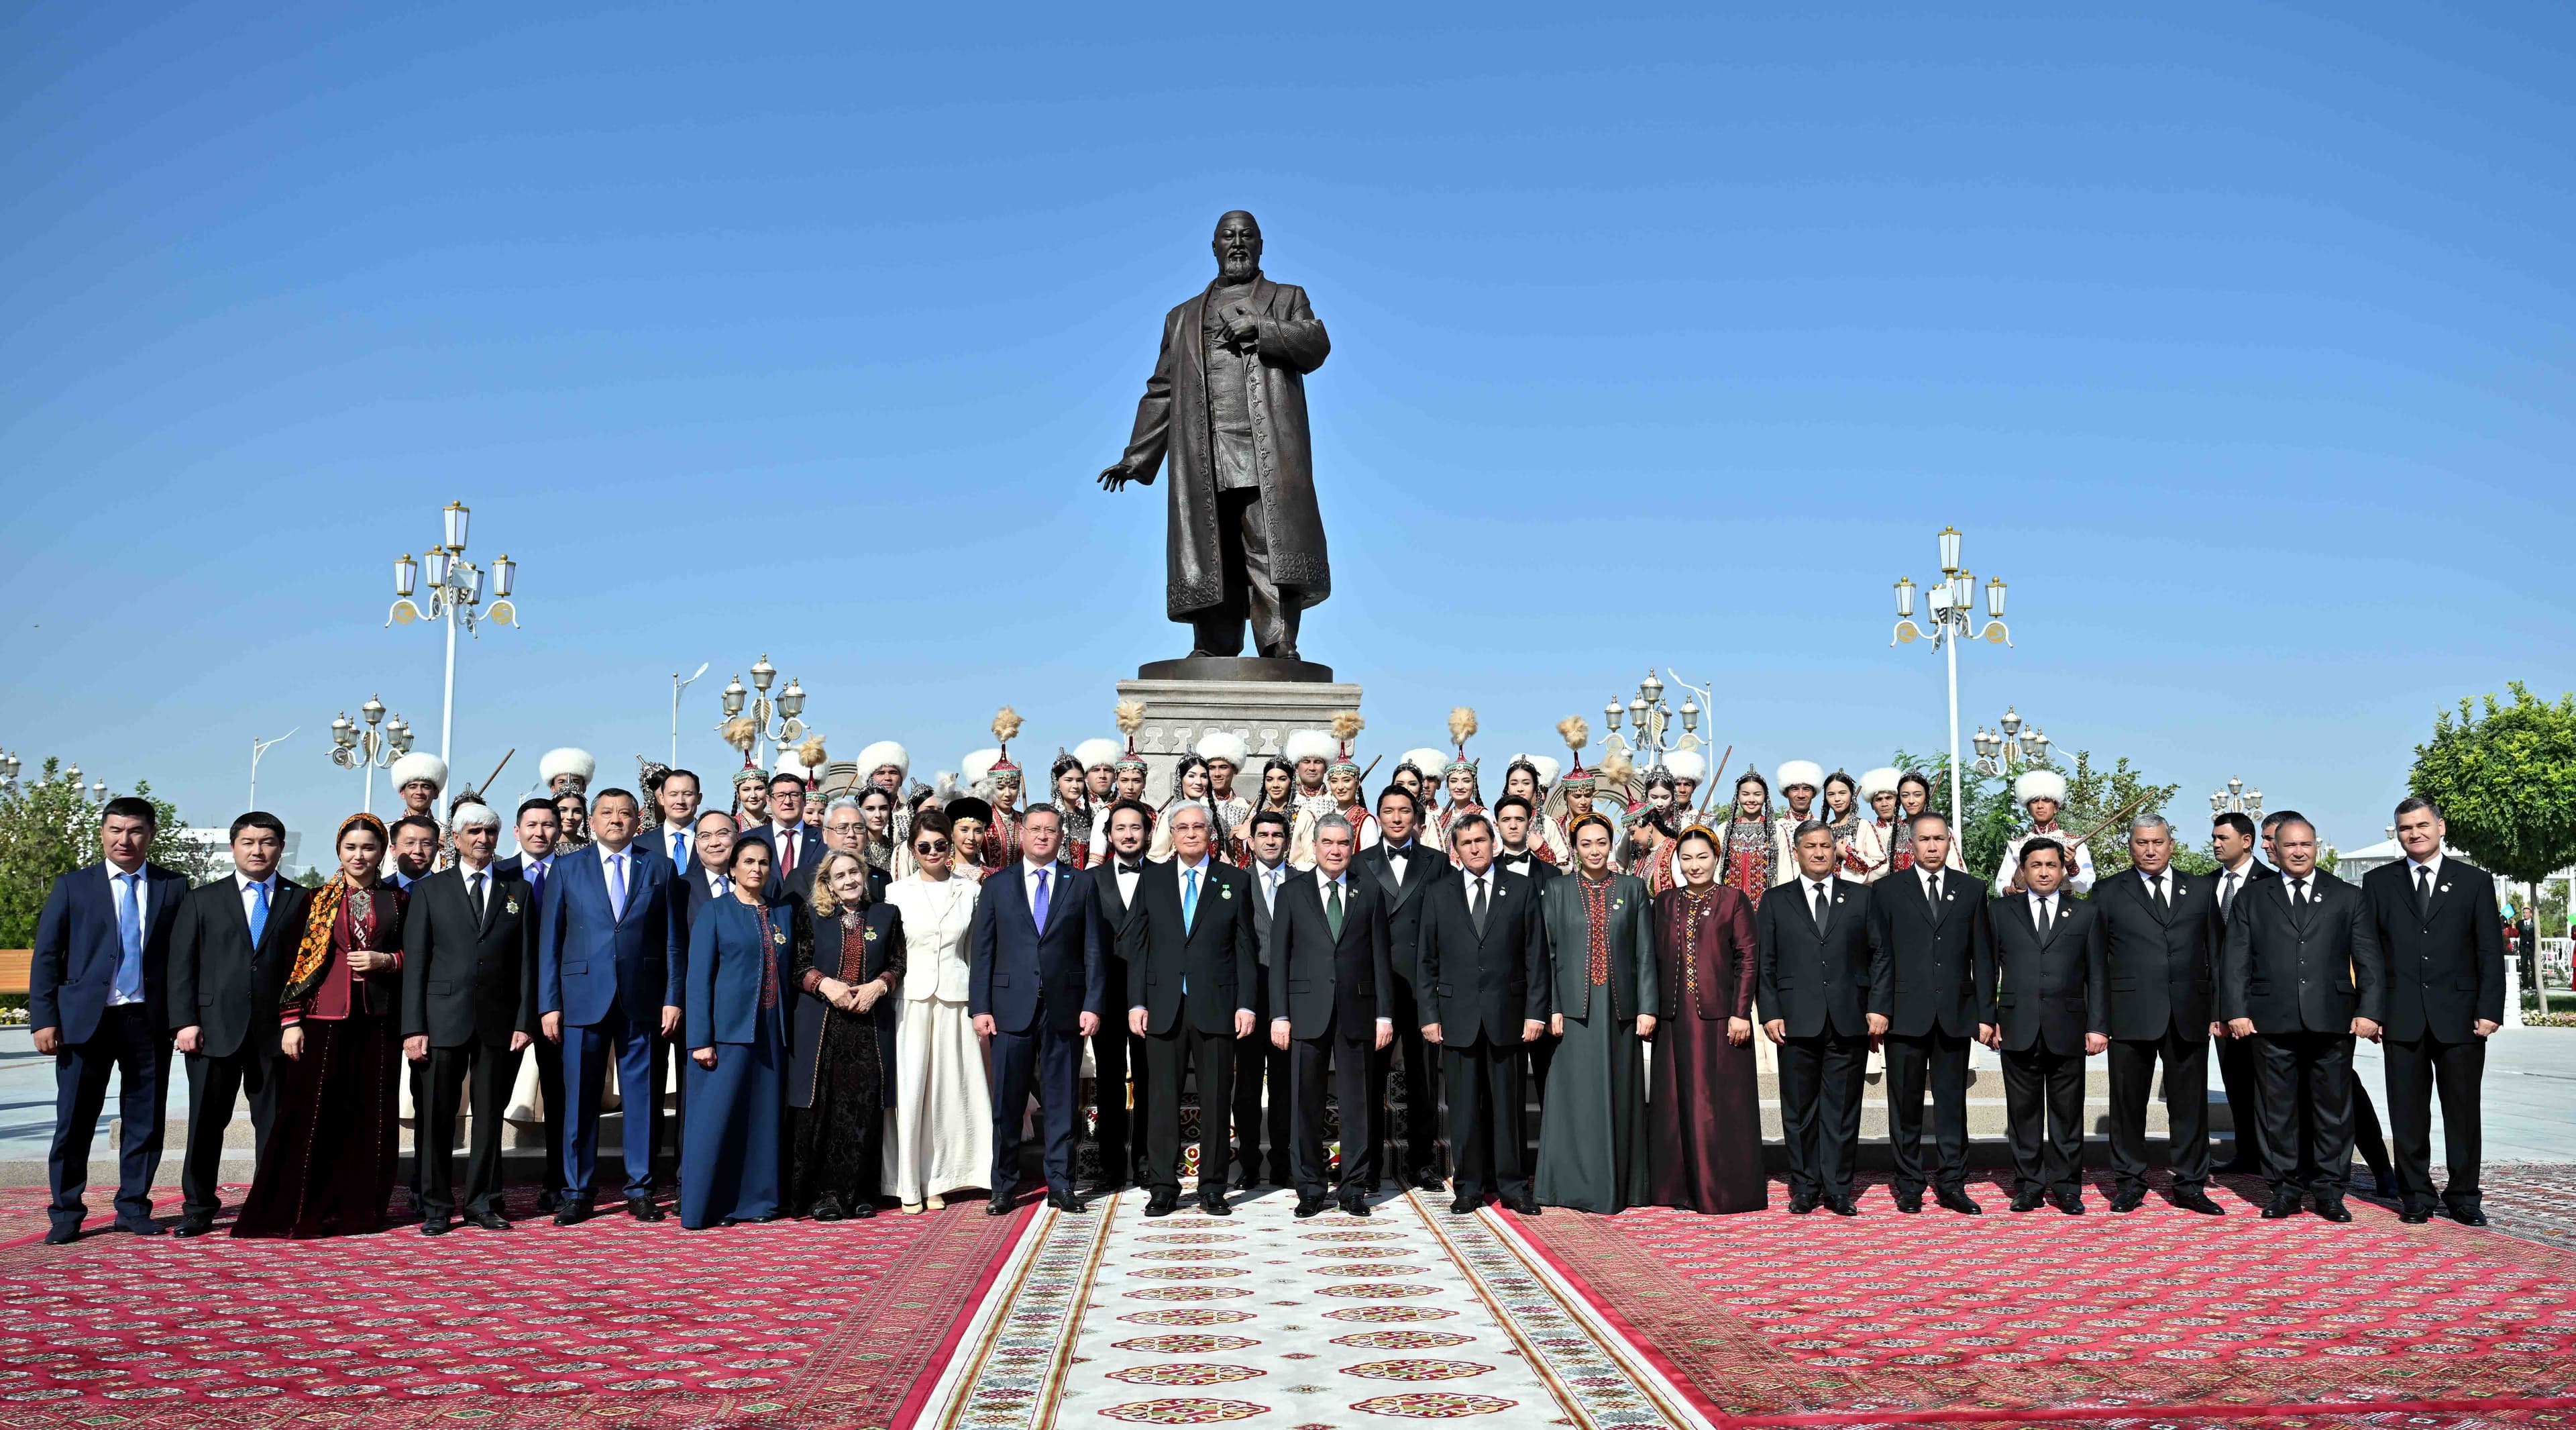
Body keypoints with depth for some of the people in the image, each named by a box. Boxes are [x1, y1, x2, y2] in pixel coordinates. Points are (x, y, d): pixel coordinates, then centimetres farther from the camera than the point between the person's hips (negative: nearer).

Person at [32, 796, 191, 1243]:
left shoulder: (173, 887, 7)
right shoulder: (72, 886, 6)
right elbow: (45, 956, 5)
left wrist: (186, 1017, -3)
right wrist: (45, 1019, -4)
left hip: (150, 1021, 1)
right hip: (85, 1019, -1)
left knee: (145, 1119, 6)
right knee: (75, 1120, 2)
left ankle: (133, 1208, 18)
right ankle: (65, 1214, 13)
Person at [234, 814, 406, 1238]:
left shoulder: (397, 901, 11)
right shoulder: (316, 900, 8)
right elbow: (295, 961, 4)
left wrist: (386, 960, -7)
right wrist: (291, 1021, -3)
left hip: (377, 1023, 1)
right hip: (322, 1018, -1)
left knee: (370, 1117, 2)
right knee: (310, 1115, -5)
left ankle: (359, 1210, 10)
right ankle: (293, 1212, 3)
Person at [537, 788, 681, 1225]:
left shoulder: (659, 868, 9)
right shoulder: (567, 868, 8)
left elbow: (672, 939, 7)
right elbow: (549, 940, 5)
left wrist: (672, 997, -1)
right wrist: (549, 1004, -1)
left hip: (642, 1001, 0)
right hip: (584, 998, 0)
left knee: (642, 1096, 4)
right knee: (580, 1098, 3)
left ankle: (640, 1190, 13)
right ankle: (576, 1193, 12)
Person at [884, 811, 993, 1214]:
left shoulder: (969, 890, 7)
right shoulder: (897, 892, 4)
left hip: (955, 998, 1)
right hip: (911, 998, -1)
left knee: (947, 1089, 3)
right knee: (909, 1090, -4)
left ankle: (936, 1181, 13)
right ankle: (907, 1185, 4)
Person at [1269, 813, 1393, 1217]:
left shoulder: (1370, 892, 9)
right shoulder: (1292, 892, 8)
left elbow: (1380, 956, 7)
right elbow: (1279, 957, 5)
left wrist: (1384, 1014, 0)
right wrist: (1279, 1014, -3)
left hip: (1357, 1010, 0)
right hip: (1308, 1009, 0)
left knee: (1357, 1102, 4)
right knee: (1306, 1103, 2)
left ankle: (1355, 1188, 13)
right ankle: (1311, 1188, 12)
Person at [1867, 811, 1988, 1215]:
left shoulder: (1970, 891, 10)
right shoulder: (1887, 891, 5)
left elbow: (1982, 956, 8)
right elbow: (1880, 953, 1)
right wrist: (1878, 1008, -7)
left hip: (1955, 1015, 1)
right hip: (1905, 1013, -1)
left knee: (1952, 1102, 5)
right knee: (1905, 1103, 4)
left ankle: (1952, 1185, 12)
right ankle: (1909, 1185, 13)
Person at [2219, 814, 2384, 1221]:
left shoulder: (2348, 898, 12)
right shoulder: (2251, 900, 12)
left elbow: (2369, 959, 7)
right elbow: (2235, 961, 7)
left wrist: (2369, 1011, -4)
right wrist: (2236, 1011, -4)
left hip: (2332, 1021, 0)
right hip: (2271, 1021, 0)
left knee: (2333, 1108, 4)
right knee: (2276, 1108, 3)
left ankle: (2329, 1190, 14)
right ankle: (2283, 1190, 11)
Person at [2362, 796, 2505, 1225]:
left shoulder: (2475, 881, 7)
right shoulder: (2379, 882, 9)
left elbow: (2491, 952, 3)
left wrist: (2490, 1010, -6)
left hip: (2460, 1017, 0)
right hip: (2402, 1019, 1)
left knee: (2462, 1111, 5)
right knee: (2408, 1113, 3)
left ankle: (2463, 1197, 15)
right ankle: (2416, 1196, 12)